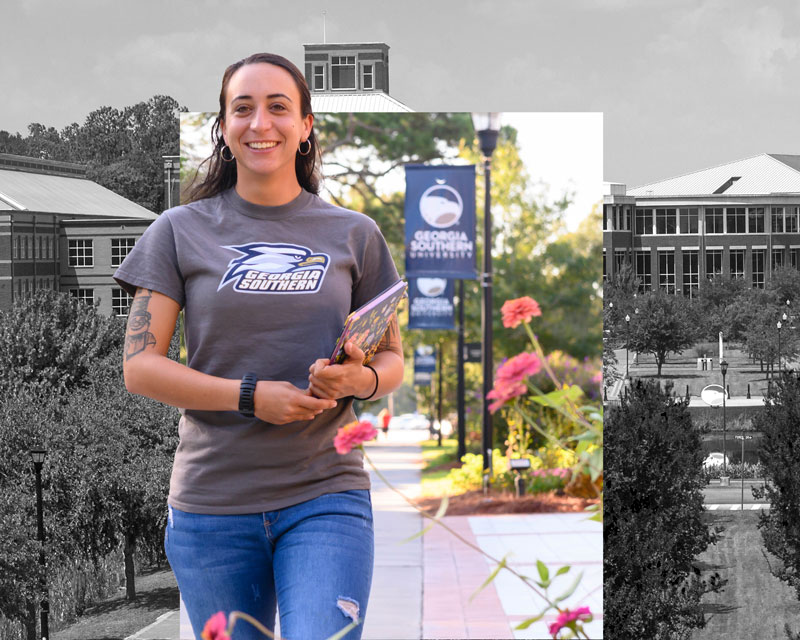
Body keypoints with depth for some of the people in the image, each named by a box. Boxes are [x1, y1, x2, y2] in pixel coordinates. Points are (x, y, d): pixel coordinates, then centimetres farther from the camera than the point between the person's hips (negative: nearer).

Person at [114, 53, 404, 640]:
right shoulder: (181, 232, 5)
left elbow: (393, 360, 12)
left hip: (326, 497, 0)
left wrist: (359, 380, -12)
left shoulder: (354, 234, 9)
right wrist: (251, 396, -14)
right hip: (213, 502, 0)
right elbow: (139, 367, -1)